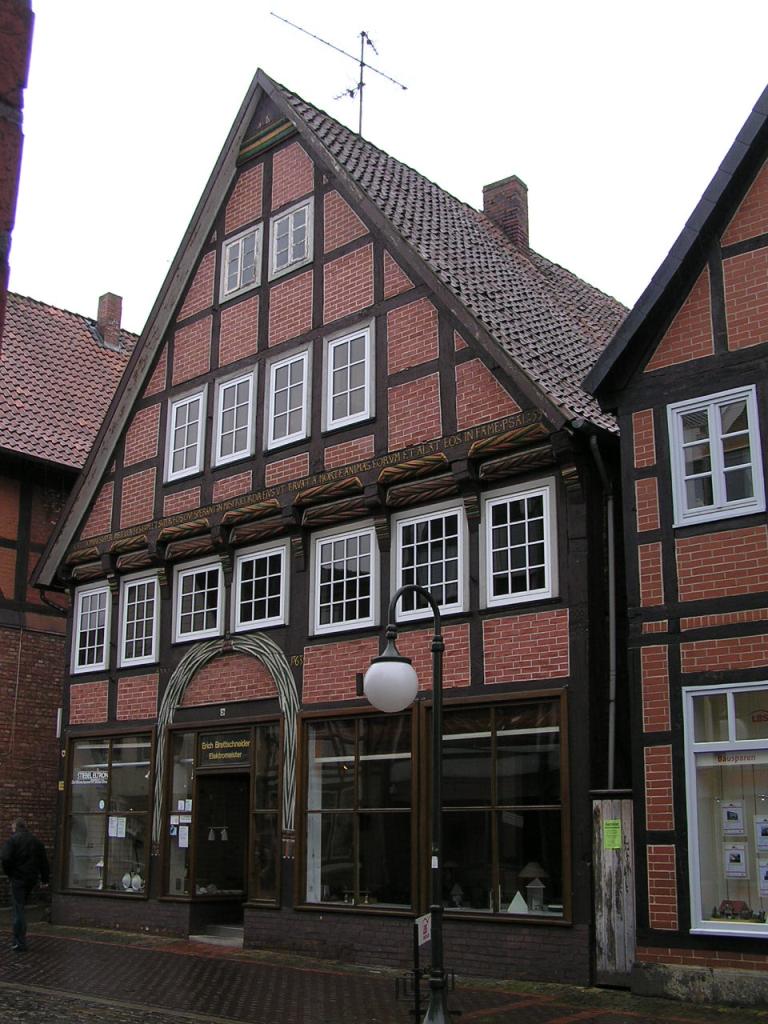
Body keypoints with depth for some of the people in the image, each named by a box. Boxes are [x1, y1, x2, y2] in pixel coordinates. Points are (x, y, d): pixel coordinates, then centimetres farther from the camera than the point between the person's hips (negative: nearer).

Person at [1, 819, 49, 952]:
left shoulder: (12, 840, -8)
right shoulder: (36, 841, 10)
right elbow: (44, 861, 12)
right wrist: (44, 878, 19)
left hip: (18, 878, -5)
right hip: (32, 878, 6)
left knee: (19, 910, -2)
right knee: (21, 907, 20)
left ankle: (20, 943, -3)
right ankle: (18, 939, 23)